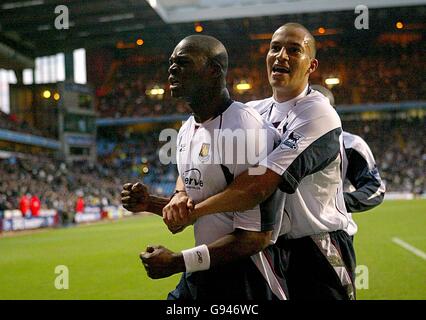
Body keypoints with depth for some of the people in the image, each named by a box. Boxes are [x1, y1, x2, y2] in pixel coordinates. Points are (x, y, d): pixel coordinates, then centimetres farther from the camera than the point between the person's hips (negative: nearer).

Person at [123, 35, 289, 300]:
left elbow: (256, 236, -22)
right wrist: (150, 203, 1)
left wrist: (179, 261, -21)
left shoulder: (248, 131, -20)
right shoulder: (186, 131, 8)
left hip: (244, 277, -8)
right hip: (199, 275, 8)